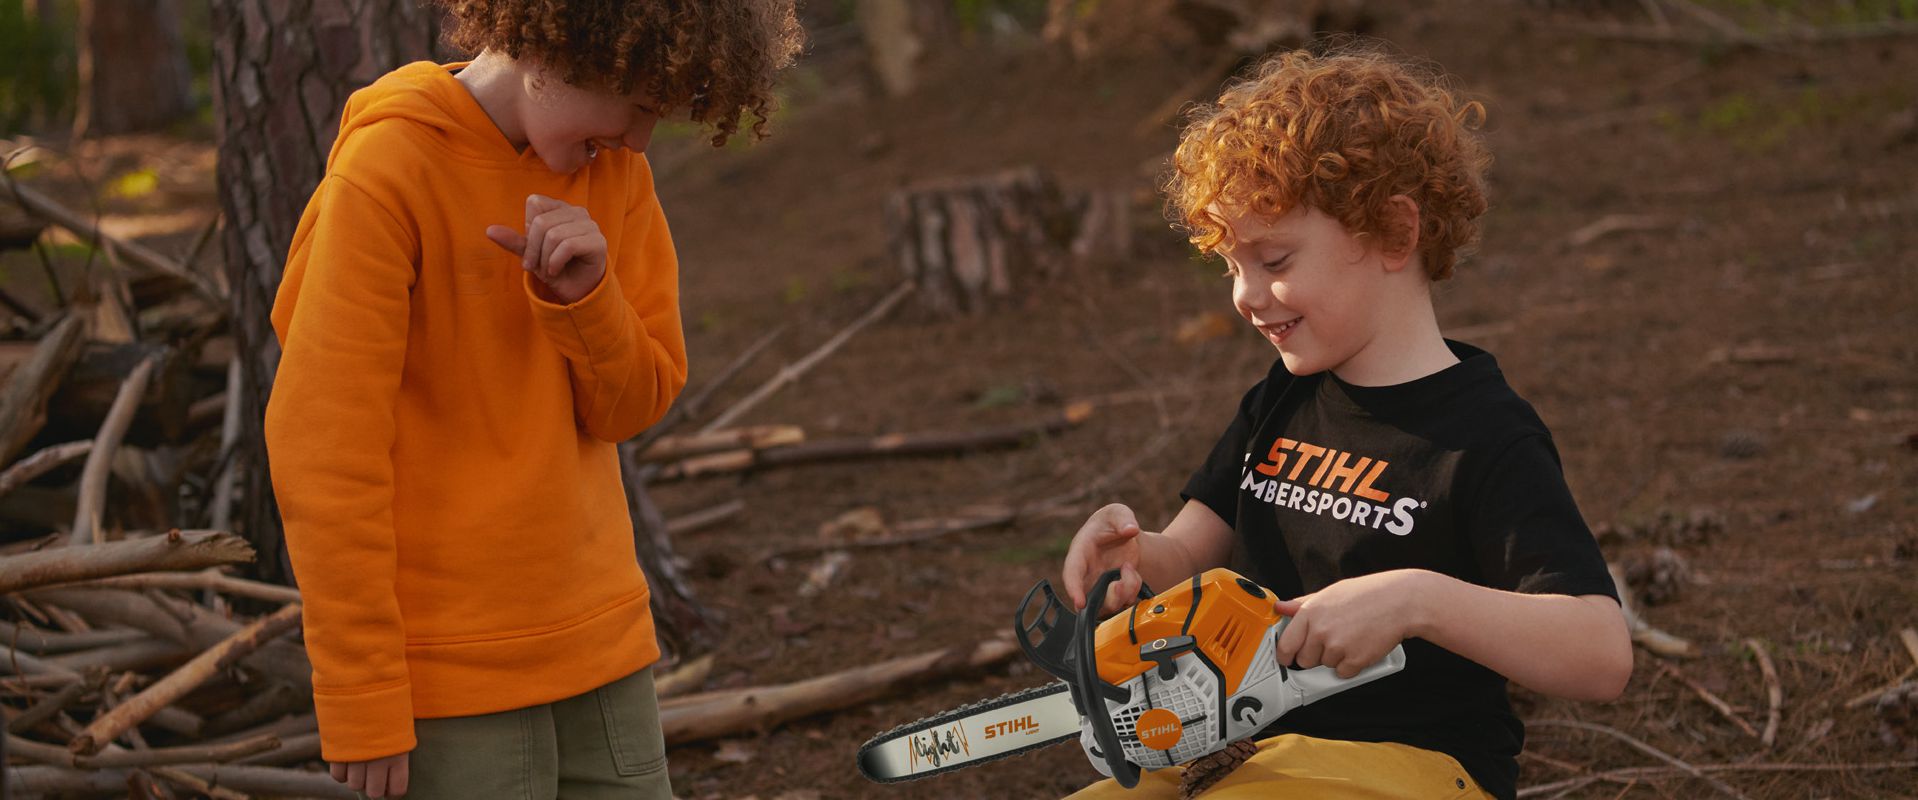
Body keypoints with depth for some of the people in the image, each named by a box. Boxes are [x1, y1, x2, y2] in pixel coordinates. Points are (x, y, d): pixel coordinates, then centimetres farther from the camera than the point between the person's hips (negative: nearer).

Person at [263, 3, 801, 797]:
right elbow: (323, 446, -15)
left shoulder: (613, 169, 5)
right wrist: (363, 704, -15)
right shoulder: (387, 173, -15)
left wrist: (584, 292, -16)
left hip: (600, 643, 6)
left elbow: (633, 404, 5)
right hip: (450, 669, -6)